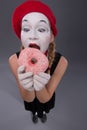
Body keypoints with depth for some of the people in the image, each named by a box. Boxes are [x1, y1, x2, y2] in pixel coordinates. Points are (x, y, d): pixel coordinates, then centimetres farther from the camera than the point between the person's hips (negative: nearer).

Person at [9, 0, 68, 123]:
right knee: (33, 108, 33)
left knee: (44, 108, 33)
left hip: (46, 94, 0)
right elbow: (28, 98, -28)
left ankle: (43, 113, 70)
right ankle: (35, 114, 69)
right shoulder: (15, 60, -36)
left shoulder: (61, 61, -38)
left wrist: (40, 87, -54)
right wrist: (27, 88, -53)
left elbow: (45, 98, -29)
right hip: (29, 95, 0)